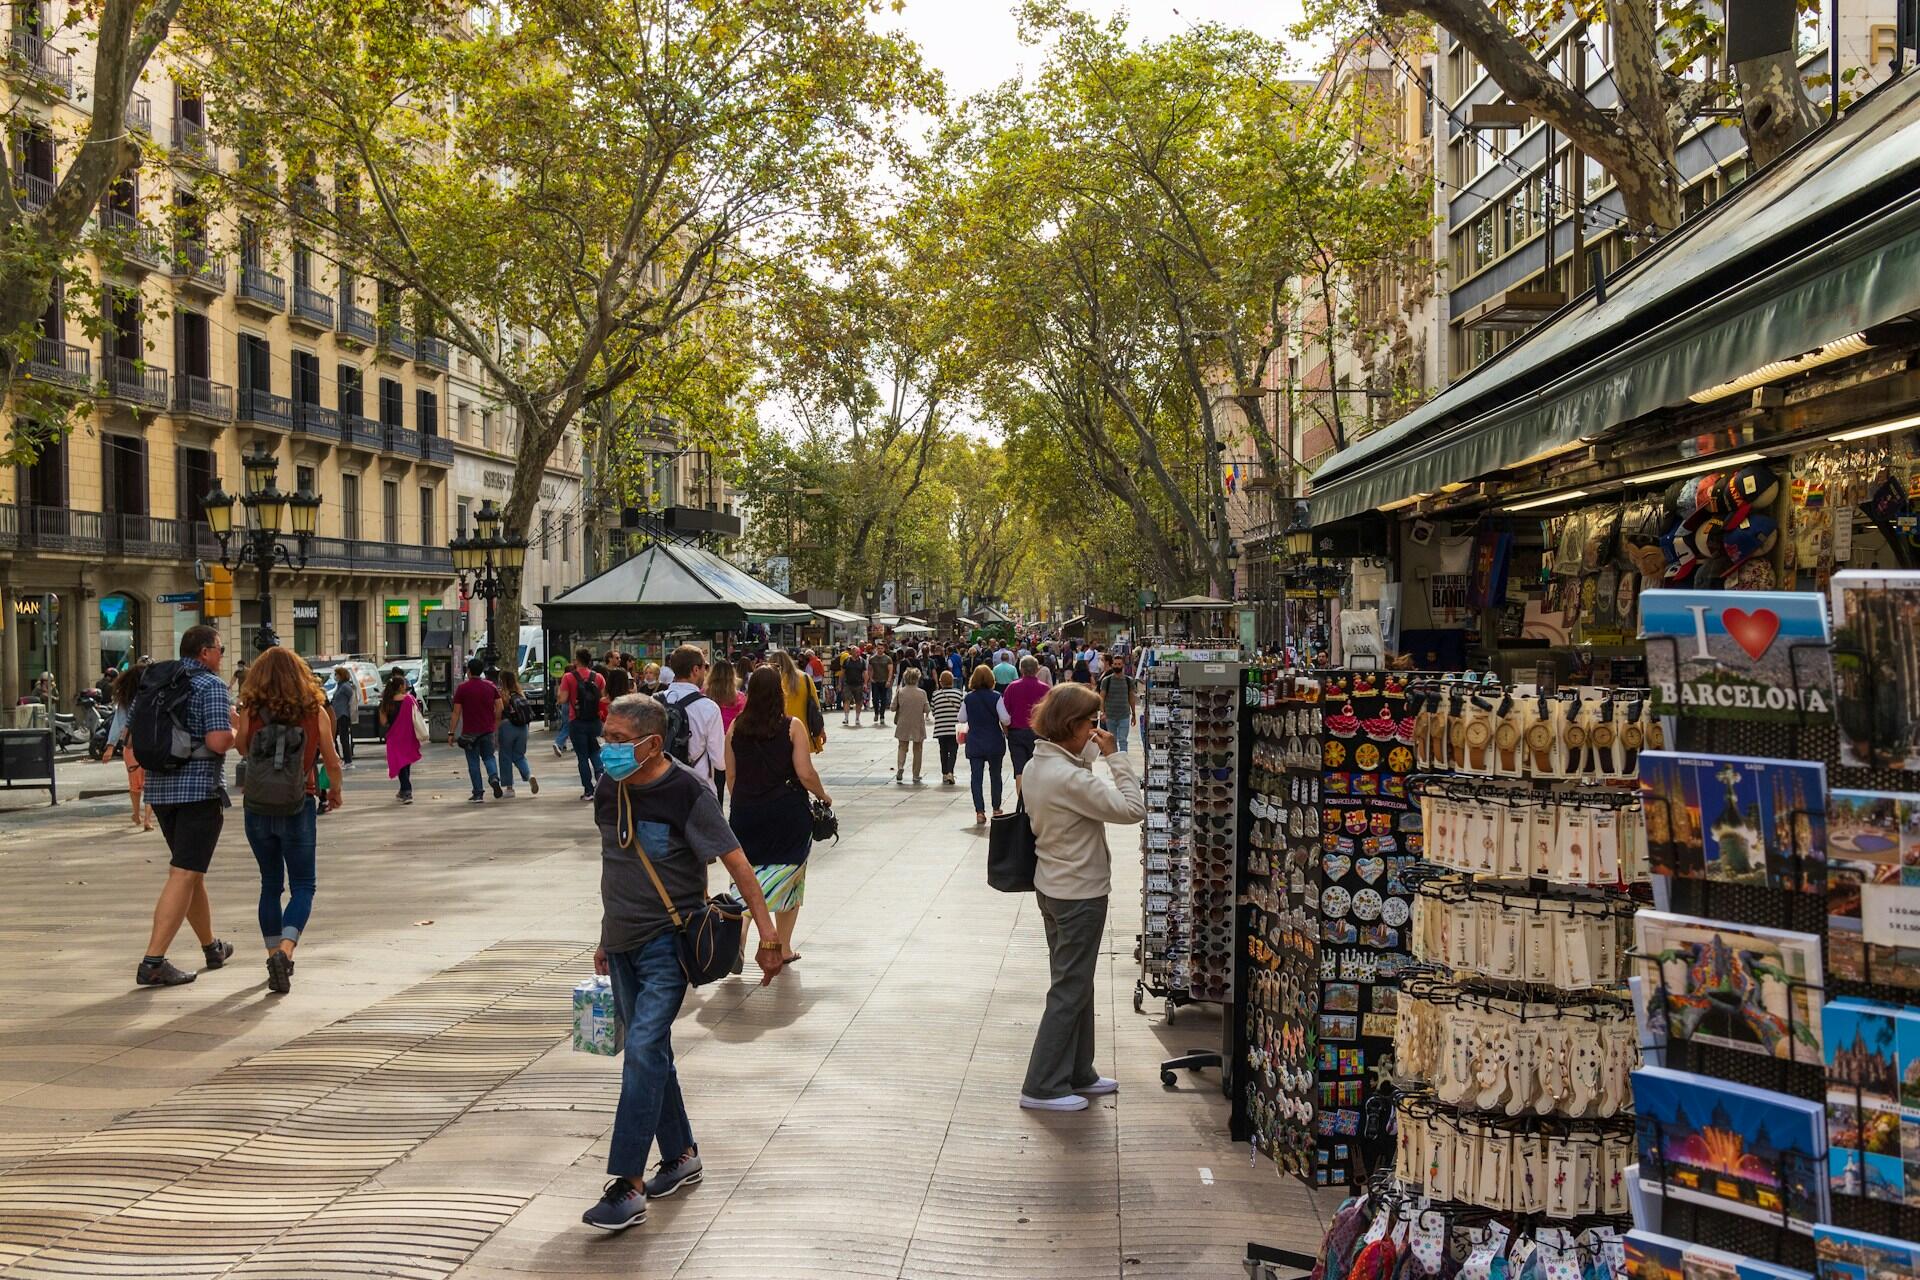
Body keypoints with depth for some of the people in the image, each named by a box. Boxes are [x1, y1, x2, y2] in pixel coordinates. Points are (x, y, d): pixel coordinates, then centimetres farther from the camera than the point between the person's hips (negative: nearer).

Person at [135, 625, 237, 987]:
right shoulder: (211, 685, -10)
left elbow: (134, 733, 14)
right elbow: (218, 741, -20)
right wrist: (236, 731, -1)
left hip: (161, 788, 8)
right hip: (200, 788, -8)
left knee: (191, 871, 20)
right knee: (183, 875, -7)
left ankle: (211, 946, 34)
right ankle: (153, 961, -13)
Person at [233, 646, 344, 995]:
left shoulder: (250, 712, -5)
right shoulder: (315, 712, -5)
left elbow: (242, 749, 10)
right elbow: (332, 762, 1)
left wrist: (234, 724, 28)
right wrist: (335, 789, 20)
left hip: (258, 807, 2)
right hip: (298, 808, -2)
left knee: (270, 884, 16)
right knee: (303, 887, 5)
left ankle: (275, 955, 19)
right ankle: (285, 951, -16)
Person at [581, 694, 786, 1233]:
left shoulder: (686, 792, -15)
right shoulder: (608, 790, 5)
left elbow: (735, 861, -13)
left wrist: (767, 933, -16)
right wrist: (605, 941, 21)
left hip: (668, 944, -7)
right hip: (622, 943, 7)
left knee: (643, 1051, -15)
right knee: (650, 1053, 13)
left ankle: (629, 1187, -13)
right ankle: (681, 1156, 29)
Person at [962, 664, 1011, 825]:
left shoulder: (968, 698, -4)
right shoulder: (996, 697, -10)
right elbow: (1005, 719, -15)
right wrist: (1005, 730, 5)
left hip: (974, 743, 1)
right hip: (994, 742, -1)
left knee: (976, 777, 2)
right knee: (995, 775, 14)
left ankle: (979, 812, -6)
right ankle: (996, 809, 22)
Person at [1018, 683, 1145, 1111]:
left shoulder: (1037, 766, 3)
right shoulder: (1071, 778, -27)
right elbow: (1134, 809, -25)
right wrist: (1114, 756, -22)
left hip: (1052, 887, 10)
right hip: (1080, 894, -10)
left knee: (1074, 984, 20)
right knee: (1070, 989, 1)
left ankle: (1078, 1073, 32)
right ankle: (1042, 1087, 9)